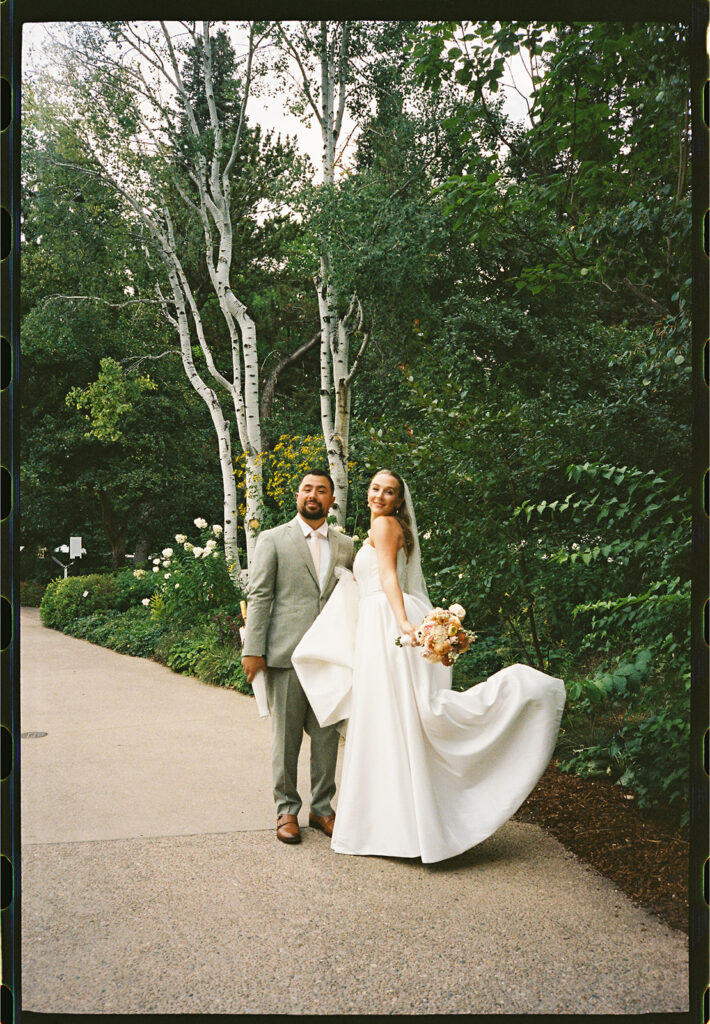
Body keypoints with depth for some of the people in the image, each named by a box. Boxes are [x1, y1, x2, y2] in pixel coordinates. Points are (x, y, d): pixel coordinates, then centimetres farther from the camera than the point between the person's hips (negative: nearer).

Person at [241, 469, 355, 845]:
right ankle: (286, 809, 19)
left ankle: (322, 807, 23)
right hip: (287, 655, -3)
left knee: (327, 735, 9)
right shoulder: (273, 540, 4)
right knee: (285, 736, 5)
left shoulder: (345, 545, 13)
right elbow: (258, 597, -1)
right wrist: (253, 649, -8)